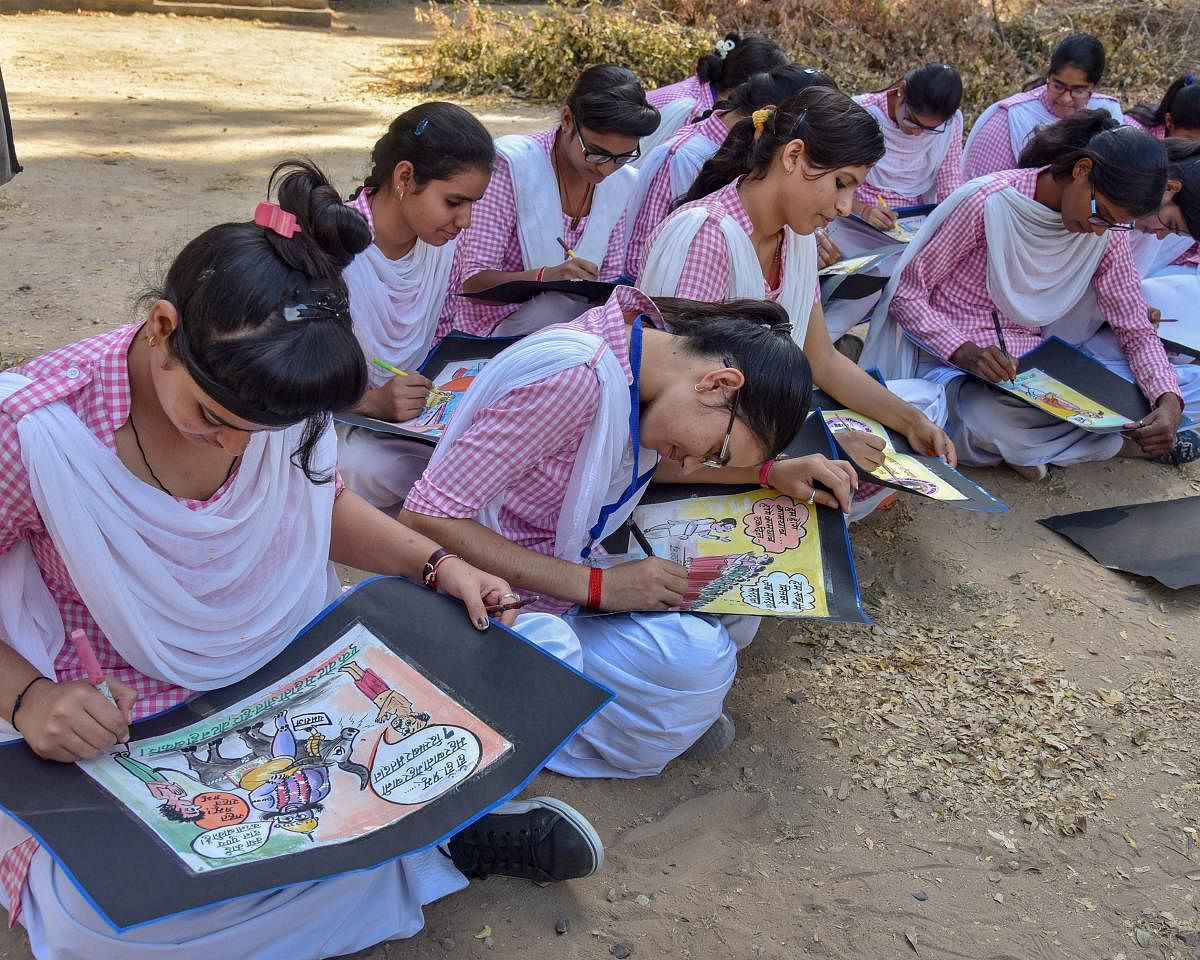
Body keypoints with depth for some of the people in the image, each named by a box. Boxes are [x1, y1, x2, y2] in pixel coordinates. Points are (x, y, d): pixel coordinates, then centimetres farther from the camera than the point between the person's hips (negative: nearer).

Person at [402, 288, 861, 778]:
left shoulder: (648, 342, -4)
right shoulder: (576, 374, -30)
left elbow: (653, 460, 16)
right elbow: (426, 518, -29)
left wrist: (770, 471, 2)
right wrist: (599, 586, -28)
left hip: (566, 564, 9)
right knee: (696, 659, -23)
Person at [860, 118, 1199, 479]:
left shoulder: (1108, 232, 0)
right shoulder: (989, 202, -17)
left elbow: (1136, 330, 2)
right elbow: (906, 296, -12)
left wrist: (1169, 402, -17)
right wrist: (963, 351, -30)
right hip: (949, 362, -5)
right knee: (1000, 425, -38)